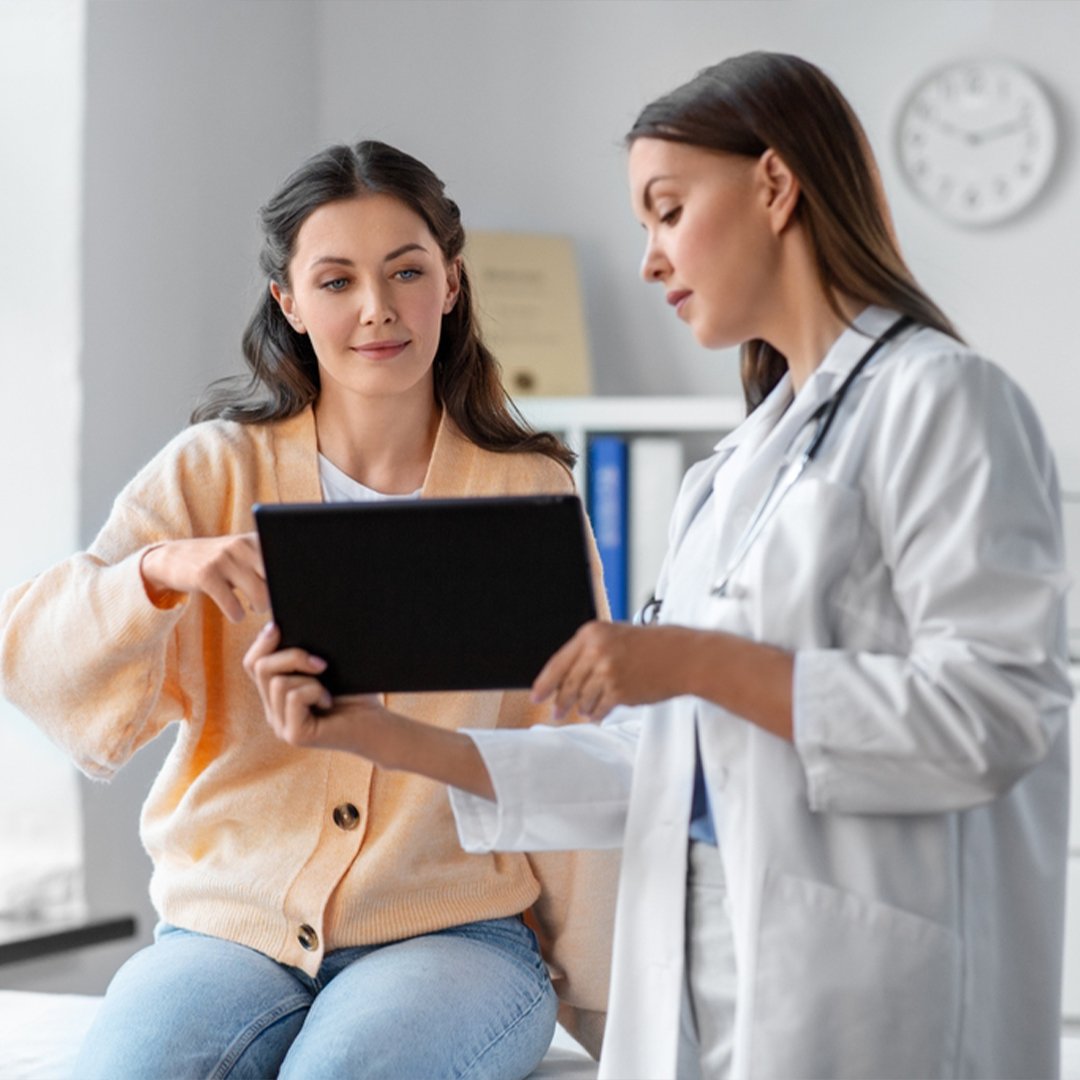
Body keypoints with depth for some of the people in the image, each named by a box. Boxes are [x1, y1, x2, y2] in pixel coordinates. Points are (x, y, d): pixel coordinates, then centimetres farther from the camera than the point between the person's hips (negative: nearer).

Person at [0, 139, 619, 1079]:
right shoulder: (213, 471, 4)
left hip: (451, 928, 0)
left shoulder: (529, 492, 4)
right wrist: (162, 570, -27)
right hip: (231, 924, 1)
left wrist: (597, 1001, 1)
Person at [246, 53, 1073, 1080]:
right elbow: (651, 767, 13)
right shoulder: (739, 460, 17)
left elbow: (995, 715, -17)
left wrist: (697, 664, -18)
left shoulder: (936, 400, -6)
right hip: (696, 996, 7)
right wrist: (388, 737, 6)